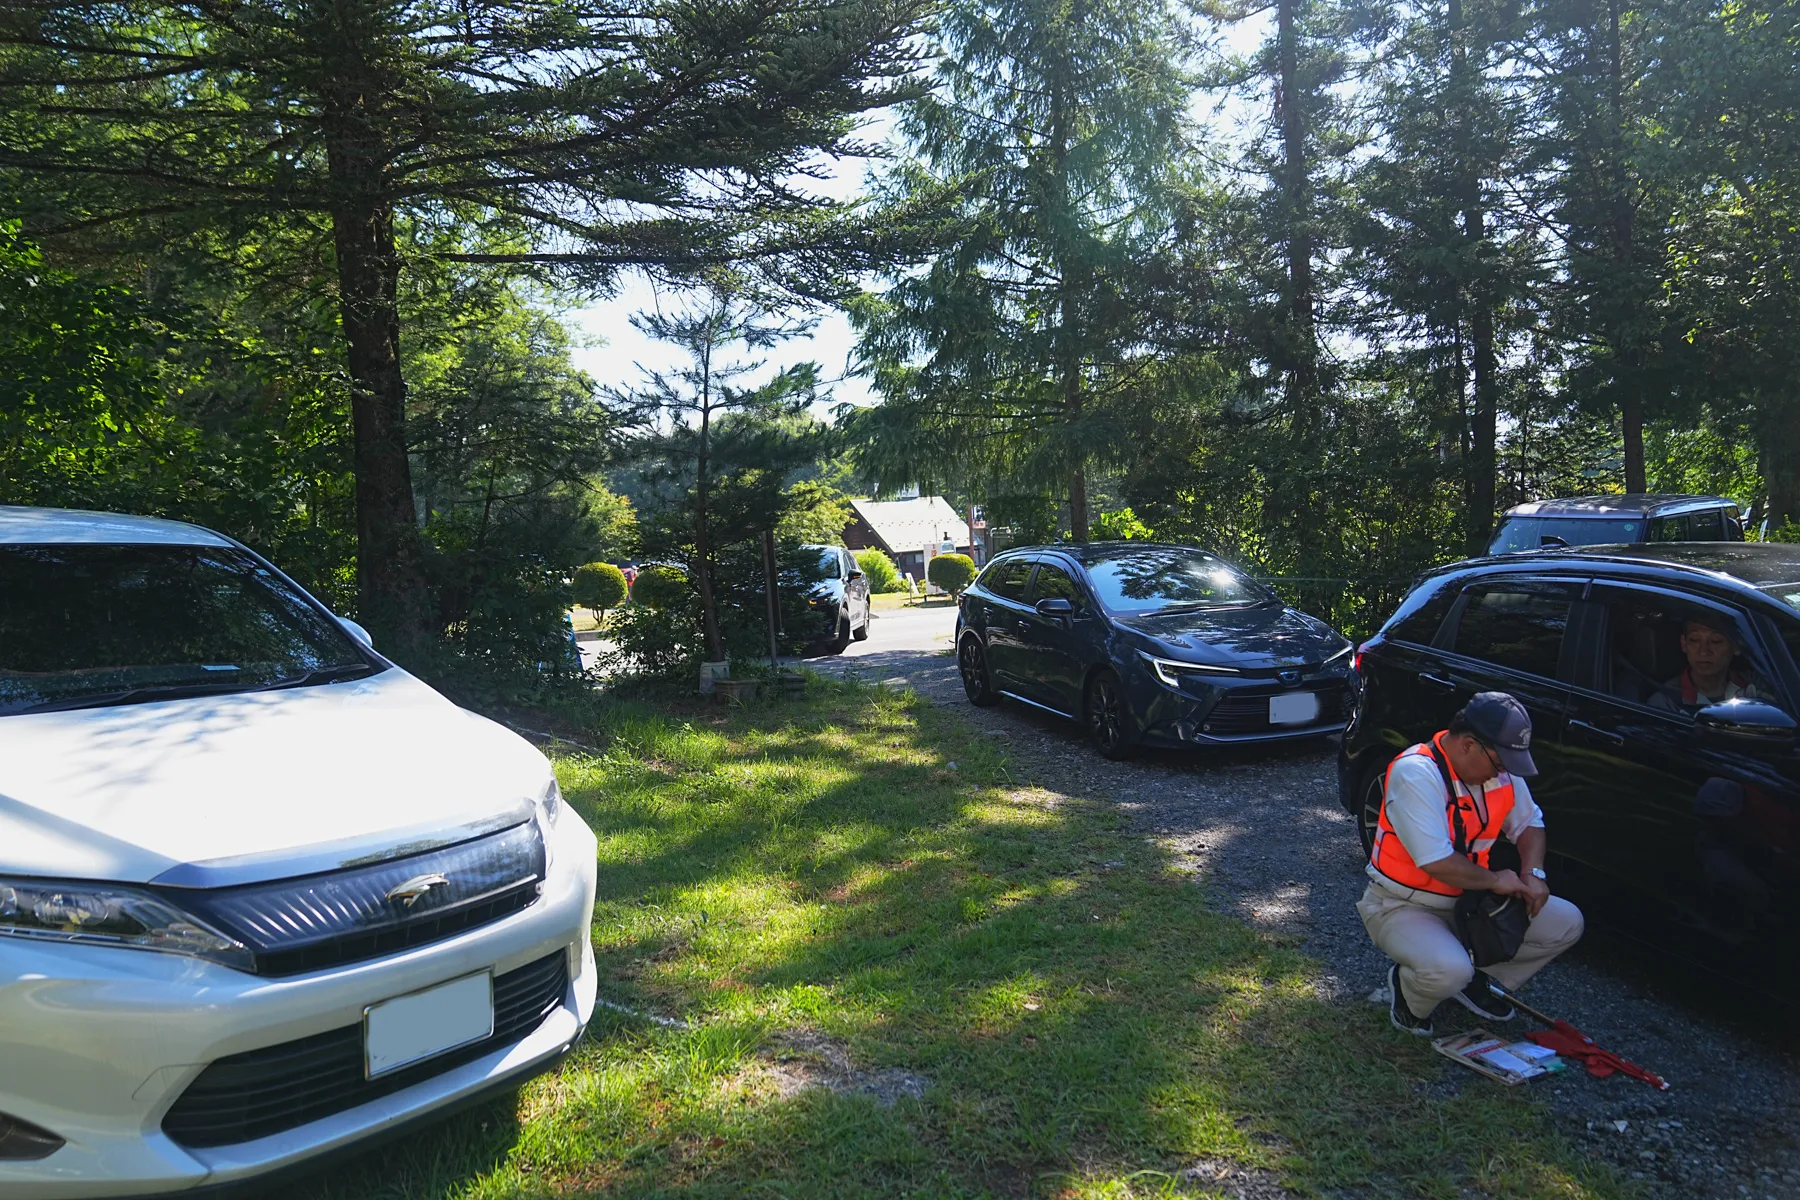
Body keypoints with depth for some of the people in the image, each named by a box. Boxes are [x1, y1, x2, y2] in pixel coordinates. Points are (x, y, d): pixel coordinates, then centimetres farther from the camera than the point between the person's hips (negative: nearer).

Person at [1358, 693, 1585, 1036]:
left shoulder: (1501, 769, -3)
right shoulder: (1415, 772, -28)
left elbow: (1529, 823, 13)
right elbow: (1437, 863, -32)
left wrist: (1533, 873, -6)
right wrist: (1495, 881, -17)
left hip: (1470, 902, 8)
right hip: (1403, 905, -8)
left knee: (1566, 923, 0)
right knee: (1448, 971, -35)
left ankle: (1477, 982, 15)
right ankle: (1410, 995, 3)